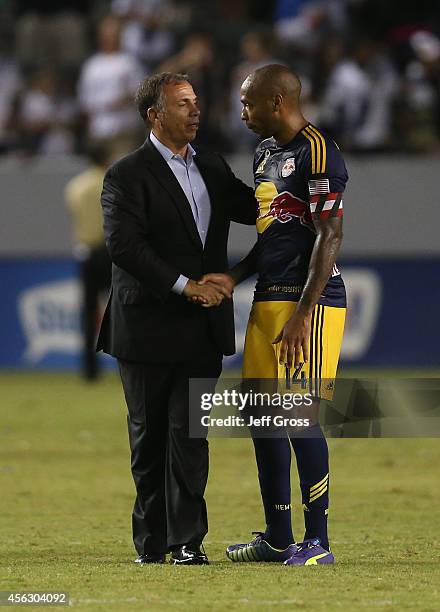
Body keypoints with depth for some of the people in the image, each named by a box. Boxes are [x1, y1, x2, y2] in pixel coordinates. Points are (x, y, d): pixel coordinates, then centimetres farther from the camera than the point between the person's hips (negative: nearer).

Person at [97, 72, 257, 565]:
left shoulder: (213, 168, 13)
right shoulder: (127, 176, -7)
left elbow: (254, 209, 17)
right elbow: (124, 246, -17)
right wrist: (184, 285, -20)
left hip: (202, 326, 4)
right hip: (148, 328, -4)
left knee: (190, 432, -2)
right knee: (149, 434, 5)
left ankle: (187, 539, -2)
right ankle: (152, 540, 12)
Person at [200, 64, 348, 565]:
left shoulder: (317, 153, -12)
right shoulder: (265, 153, 17)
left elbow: (328, 238, -16)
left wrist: (302, 315, -20)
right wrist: (234, 277, 7)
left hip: (310, 301, -9)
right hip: (268, 299, 9)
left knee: (301, 416, -10)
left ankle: (317, 541, -4)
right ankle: (277, 538, 16)